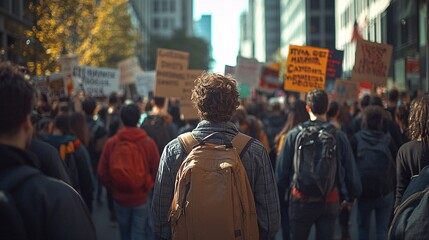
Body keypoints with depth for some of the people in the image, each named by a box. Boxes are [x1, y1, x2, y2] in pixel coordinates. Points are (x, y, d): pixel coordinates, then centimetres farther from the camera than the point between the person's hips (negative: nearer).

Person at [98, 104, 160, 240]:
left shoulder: (111, 143, -9)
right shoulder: (148, 143, -13)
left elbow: (102, 172, -4)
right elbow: (156, 171, -8)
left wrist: (113, 189, 11)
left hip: (119, 198, 2)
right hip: (141, 198, -2)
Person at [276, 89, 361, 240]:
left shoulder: (294, 134, -9)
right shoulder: (339, 137, -8)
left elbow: (281, 169, -5)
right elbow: (351, 171, -3)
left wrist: (282, 194, 11)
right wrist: (350, 197, 14)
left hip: (301, 199, 0)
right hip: (329, 201, 0)